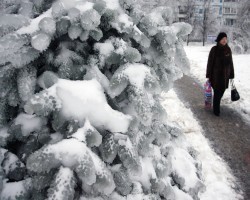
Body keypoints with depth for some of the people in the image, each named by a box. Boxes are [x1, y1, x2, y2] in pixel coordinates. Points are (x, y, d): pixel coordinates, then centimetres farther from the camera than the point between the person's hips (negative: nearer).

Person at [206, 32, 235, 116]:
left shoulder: (228, 49, 3)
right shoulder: (214, 49, -9)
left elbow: (230, 62, 7)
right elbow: (210, 63, -6)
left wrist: (231, 75, 6)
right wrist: (208, 75, -6)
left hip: (225, 75, 4)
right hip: (216, 75, -4)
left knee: (221, 91, 13)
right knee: (217, 92, 0)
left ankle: (217, 104, 38)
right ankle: (216, 110, 13)